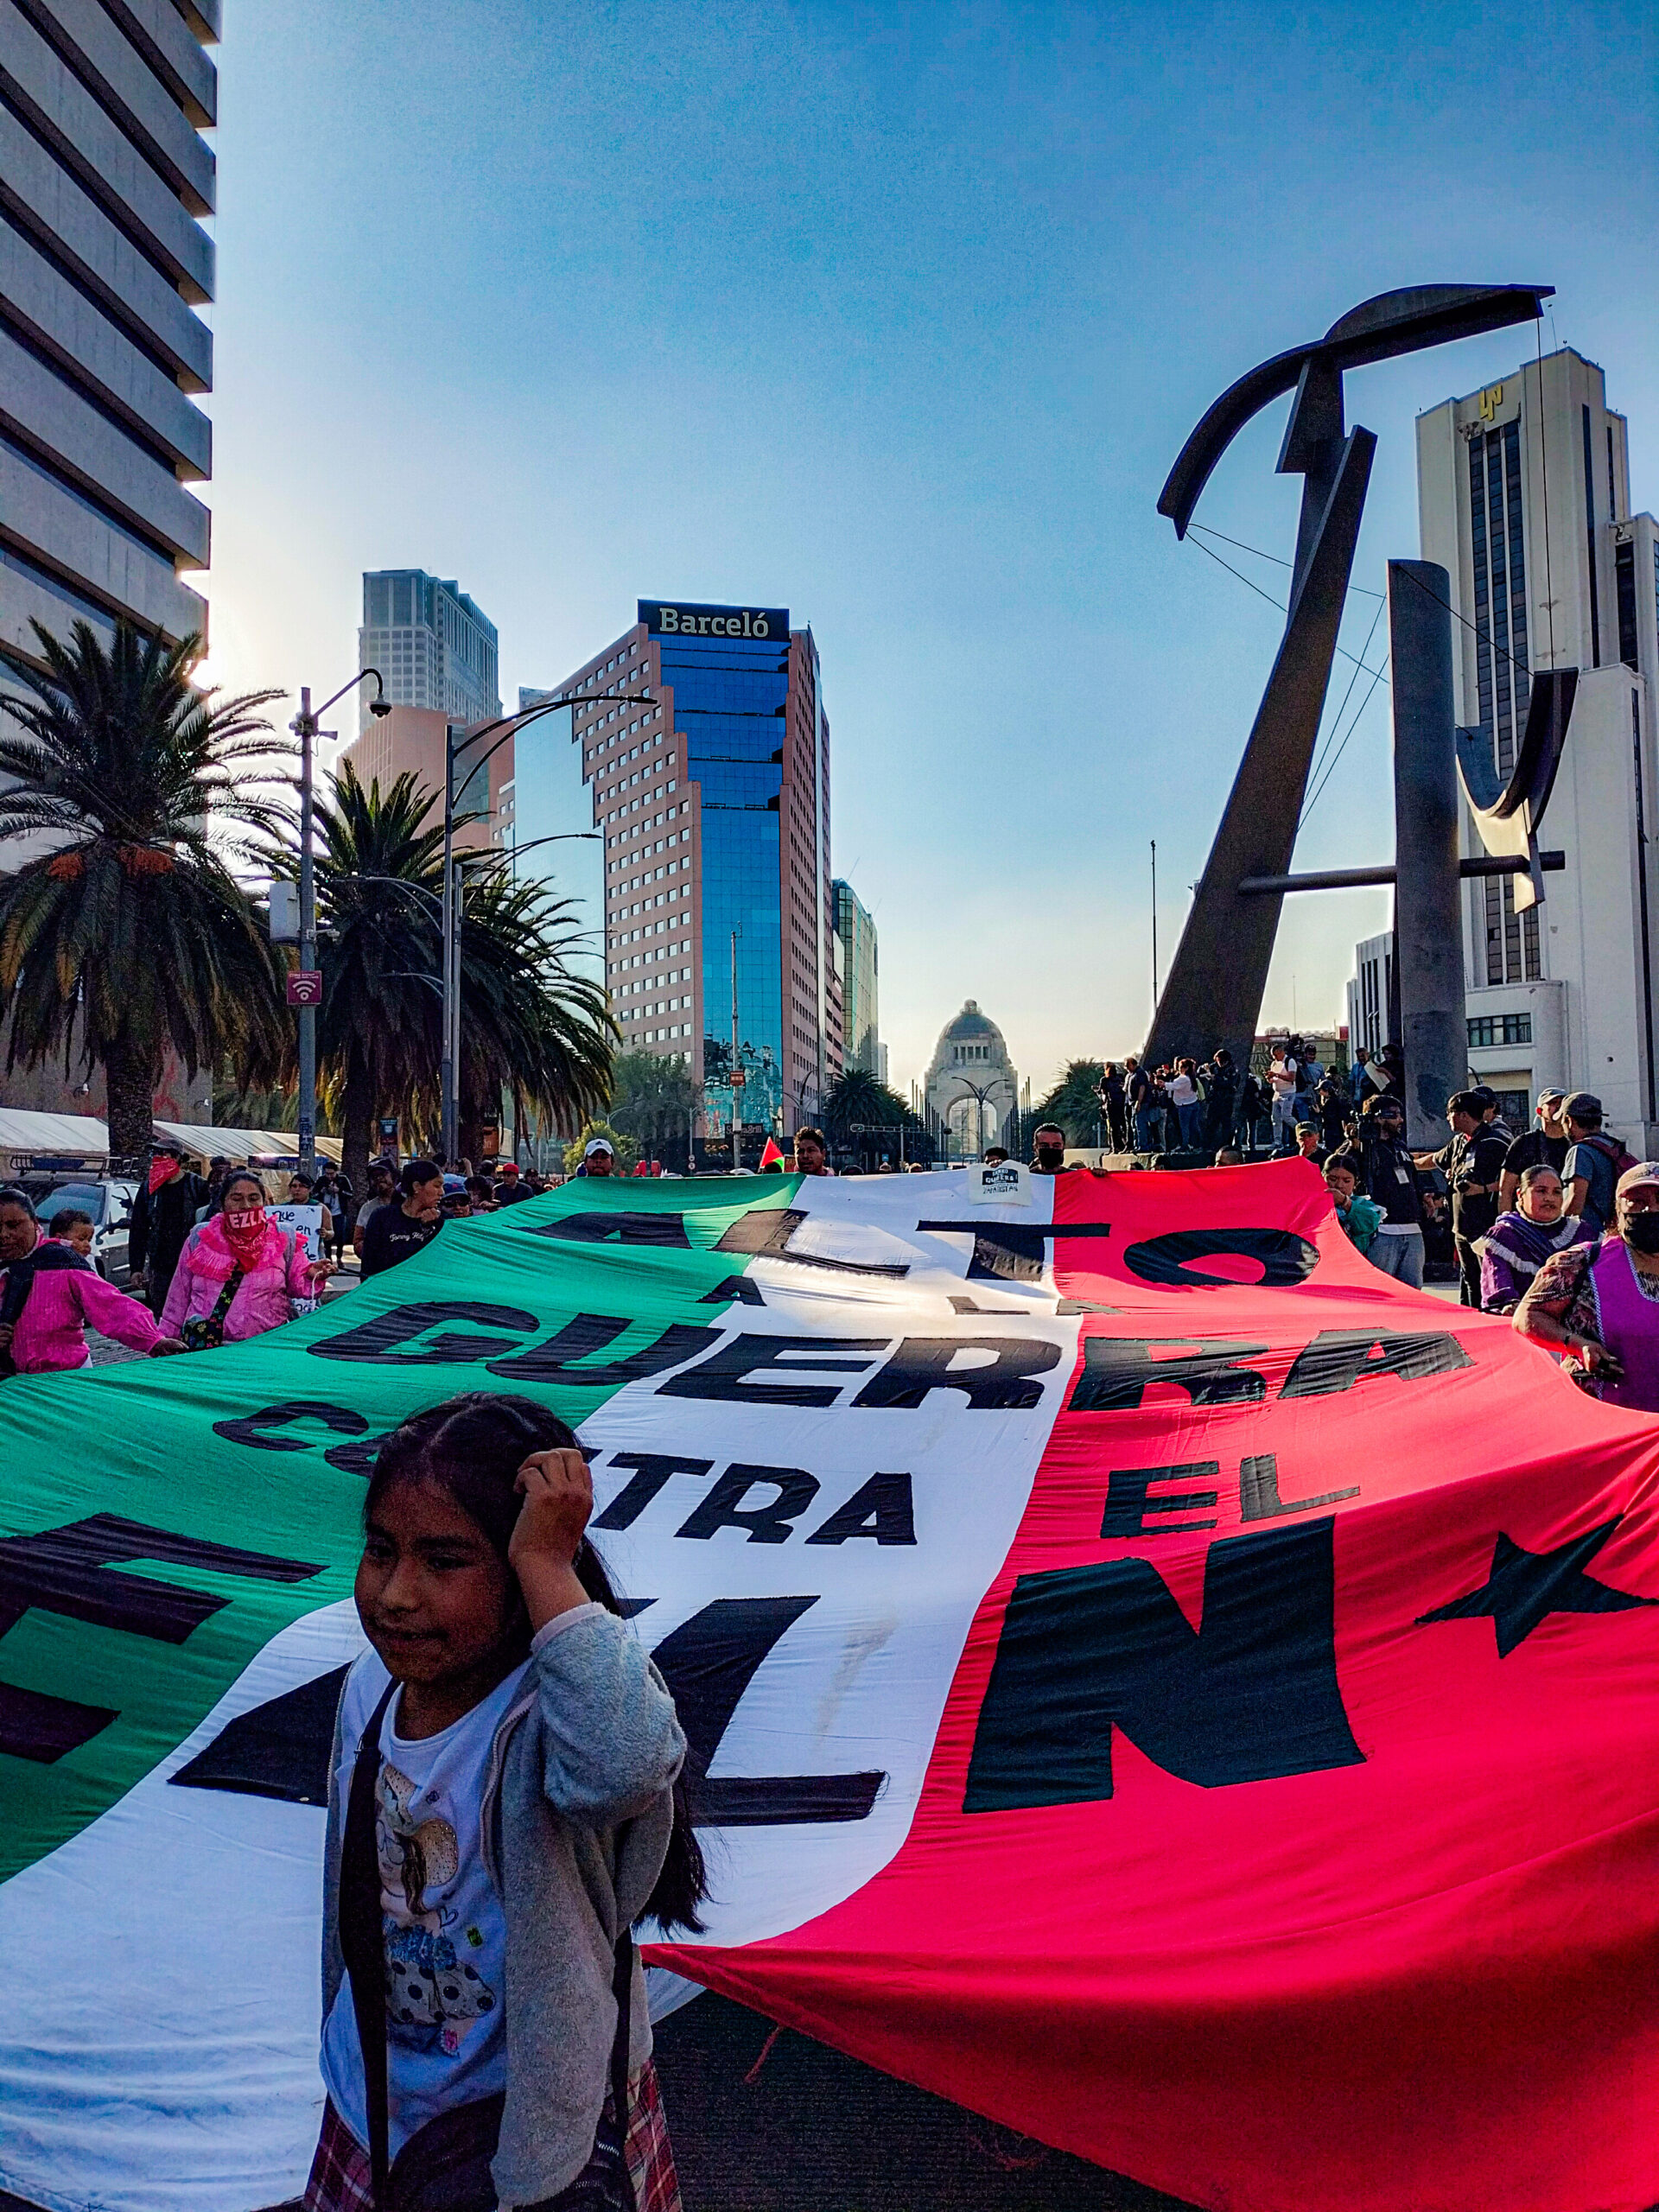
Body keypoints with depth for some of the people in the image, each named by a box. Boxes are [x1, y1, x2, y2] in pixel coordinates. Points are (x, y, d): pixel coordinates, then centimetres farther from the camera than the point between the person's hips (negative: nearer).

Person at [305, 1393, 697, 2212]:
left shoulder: (550, 1711, -31)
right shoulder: (371, 1687, -9)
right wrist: (344, 2056, 19)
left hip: (530, 2121, -5)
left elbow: (625, 1764, -57)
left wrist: (550, 1566, -48)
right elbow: (349, 1894, 7)